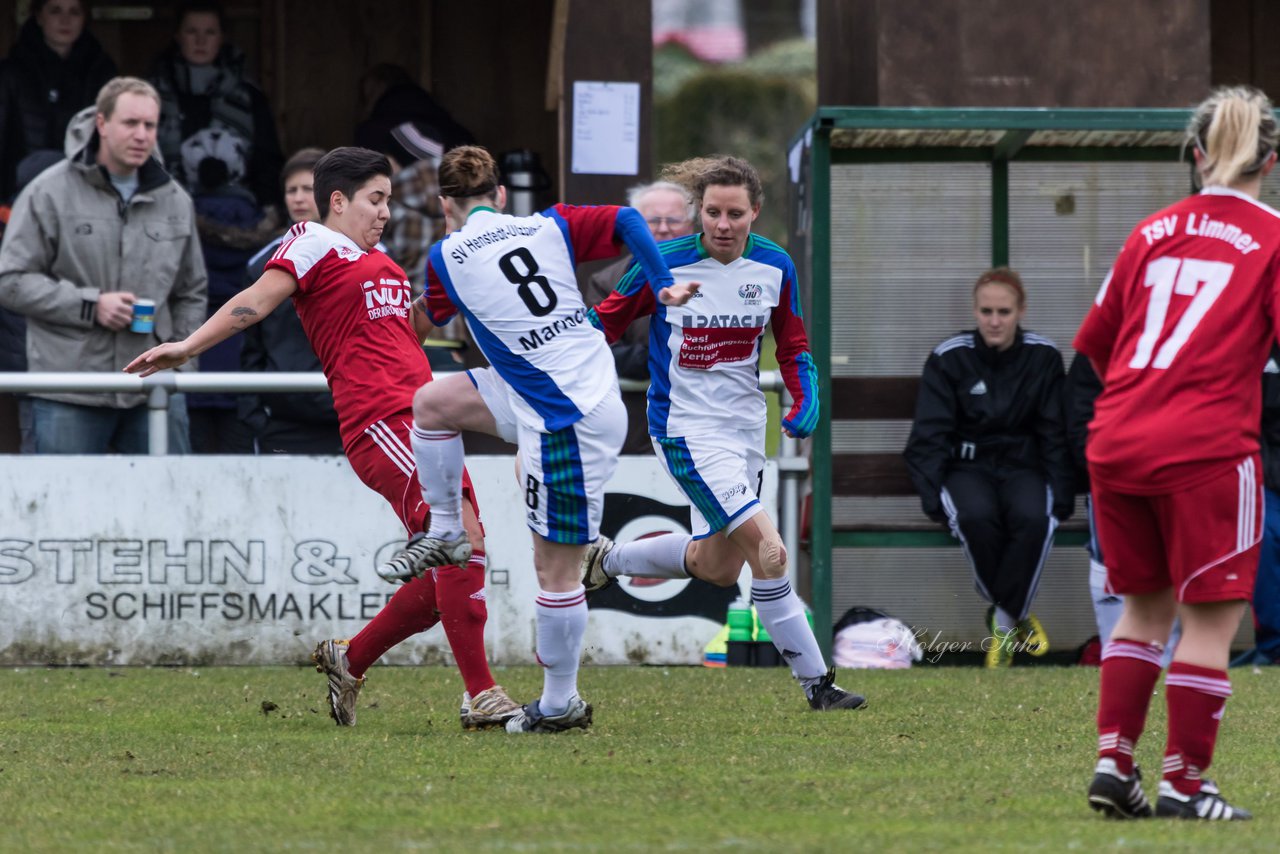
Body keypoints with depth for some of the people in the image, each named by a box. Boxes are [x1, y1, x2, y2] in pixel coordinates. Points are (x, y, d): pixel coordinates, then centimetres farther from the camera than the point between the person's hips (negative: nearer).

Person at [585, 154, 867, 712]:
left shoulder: (775, 267, -3)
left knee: (717, 565, 16)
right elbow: (606, 321, -1)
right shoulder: (665, 265, -15)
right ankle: (816, 683, -9)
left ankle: (607, 561, 39)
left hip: (745, 428, 6)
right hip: (686, 430, -6)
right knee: (769, 553, -18)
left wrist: (806, 401, -6)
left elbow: (793, 347, 10)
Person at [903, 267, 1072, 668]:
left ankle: (1005, 619, -15)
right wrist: (934, 496, -17)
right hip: (967, 466, -1)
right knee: (976, 515, -35)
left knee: (1034, 517, -34)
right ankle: (1015, 615, -14)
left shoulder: (1043, 357, 1)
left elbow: (1055, 436, 5)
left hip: (1022, 466, 1)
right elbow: (928, 437, -3)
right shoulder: (948, 358, -2)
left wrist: (1060, 497, -8)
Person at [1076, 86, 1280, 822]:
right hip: (1207, 449, -5)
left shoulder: (1153, 232, 14)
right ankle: (1185, 783, 3)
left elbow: (1095, 342, 20)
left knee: (1145, 606, 19)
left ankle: (1114, 761, 11)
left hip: (1116, 443, 5)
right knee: (1210, 617, 3)